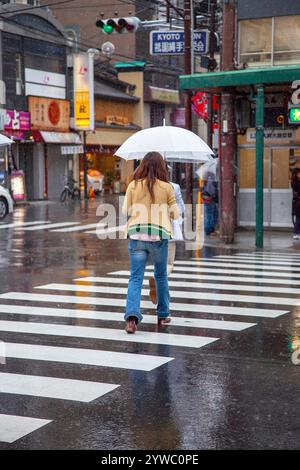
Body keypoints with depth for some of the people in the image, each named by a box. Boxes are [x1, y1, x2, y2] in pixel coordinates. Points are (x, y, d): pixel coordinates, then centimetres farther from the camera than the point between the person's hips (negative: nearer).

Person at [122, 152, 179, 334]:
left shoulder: (133, 186, 1)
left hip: (137, 236, 0)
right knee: (161, 276, 18)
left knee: (136, 278, 1)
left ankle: (132, 315, -19)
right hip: (159, 237, 0)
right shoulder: (167, 187, -2)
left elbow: (126, 211, 5)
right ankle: (163, 315, 27)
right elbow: (175, 213, 2)